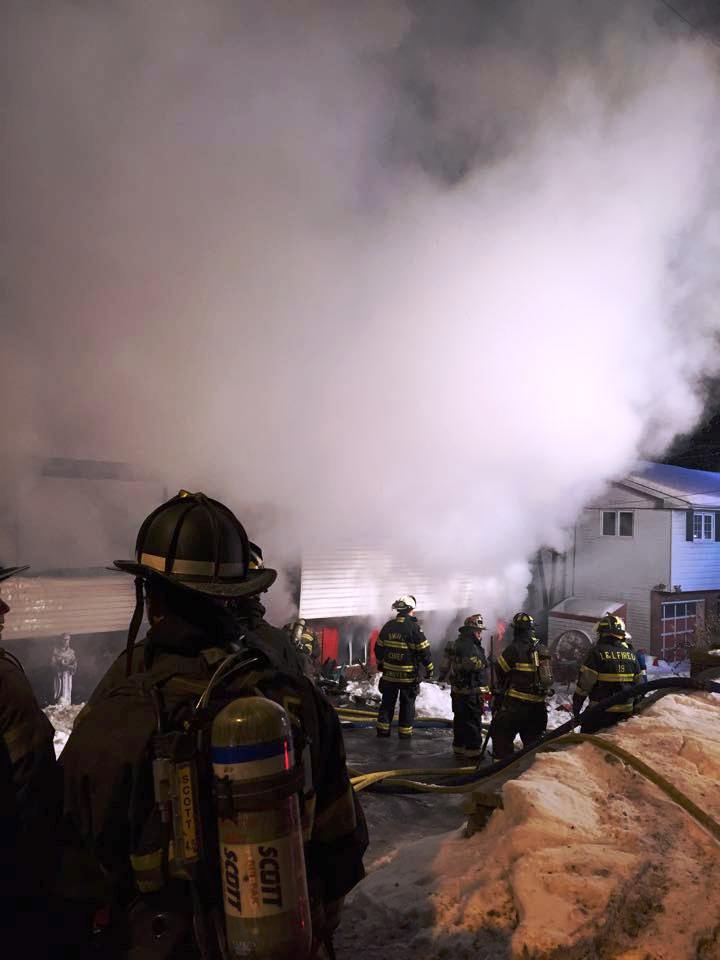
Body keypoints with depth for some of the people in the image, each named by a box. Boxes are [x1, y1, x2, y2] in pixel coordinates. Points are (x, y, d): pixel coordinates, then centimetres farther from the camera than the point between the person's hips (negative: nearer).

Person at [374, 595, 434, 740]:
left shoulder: (388, 626, 2)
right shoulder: (413, 627, -15)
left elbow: (378, 647, 12)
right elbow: (424, 650, -14)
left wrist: (380, 663, 26)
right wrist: (429, 668, -2)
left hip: (389, 673, 4)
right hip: (408, 675, -4)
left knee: (387, 702, 15)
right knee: (407, 704, 9)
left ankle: (383, 729, 17)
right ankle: (405, 732, 13)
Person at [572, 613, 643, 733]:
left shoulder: (597, 652, -12)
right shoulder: (631, 654, 6)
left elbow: (584, 684, -14)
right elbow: (638, 685, 11)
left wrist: (576, 707, -3)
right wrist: (634, 708, 22)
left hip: (601, 714, -6)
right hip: (626, 713, 6)